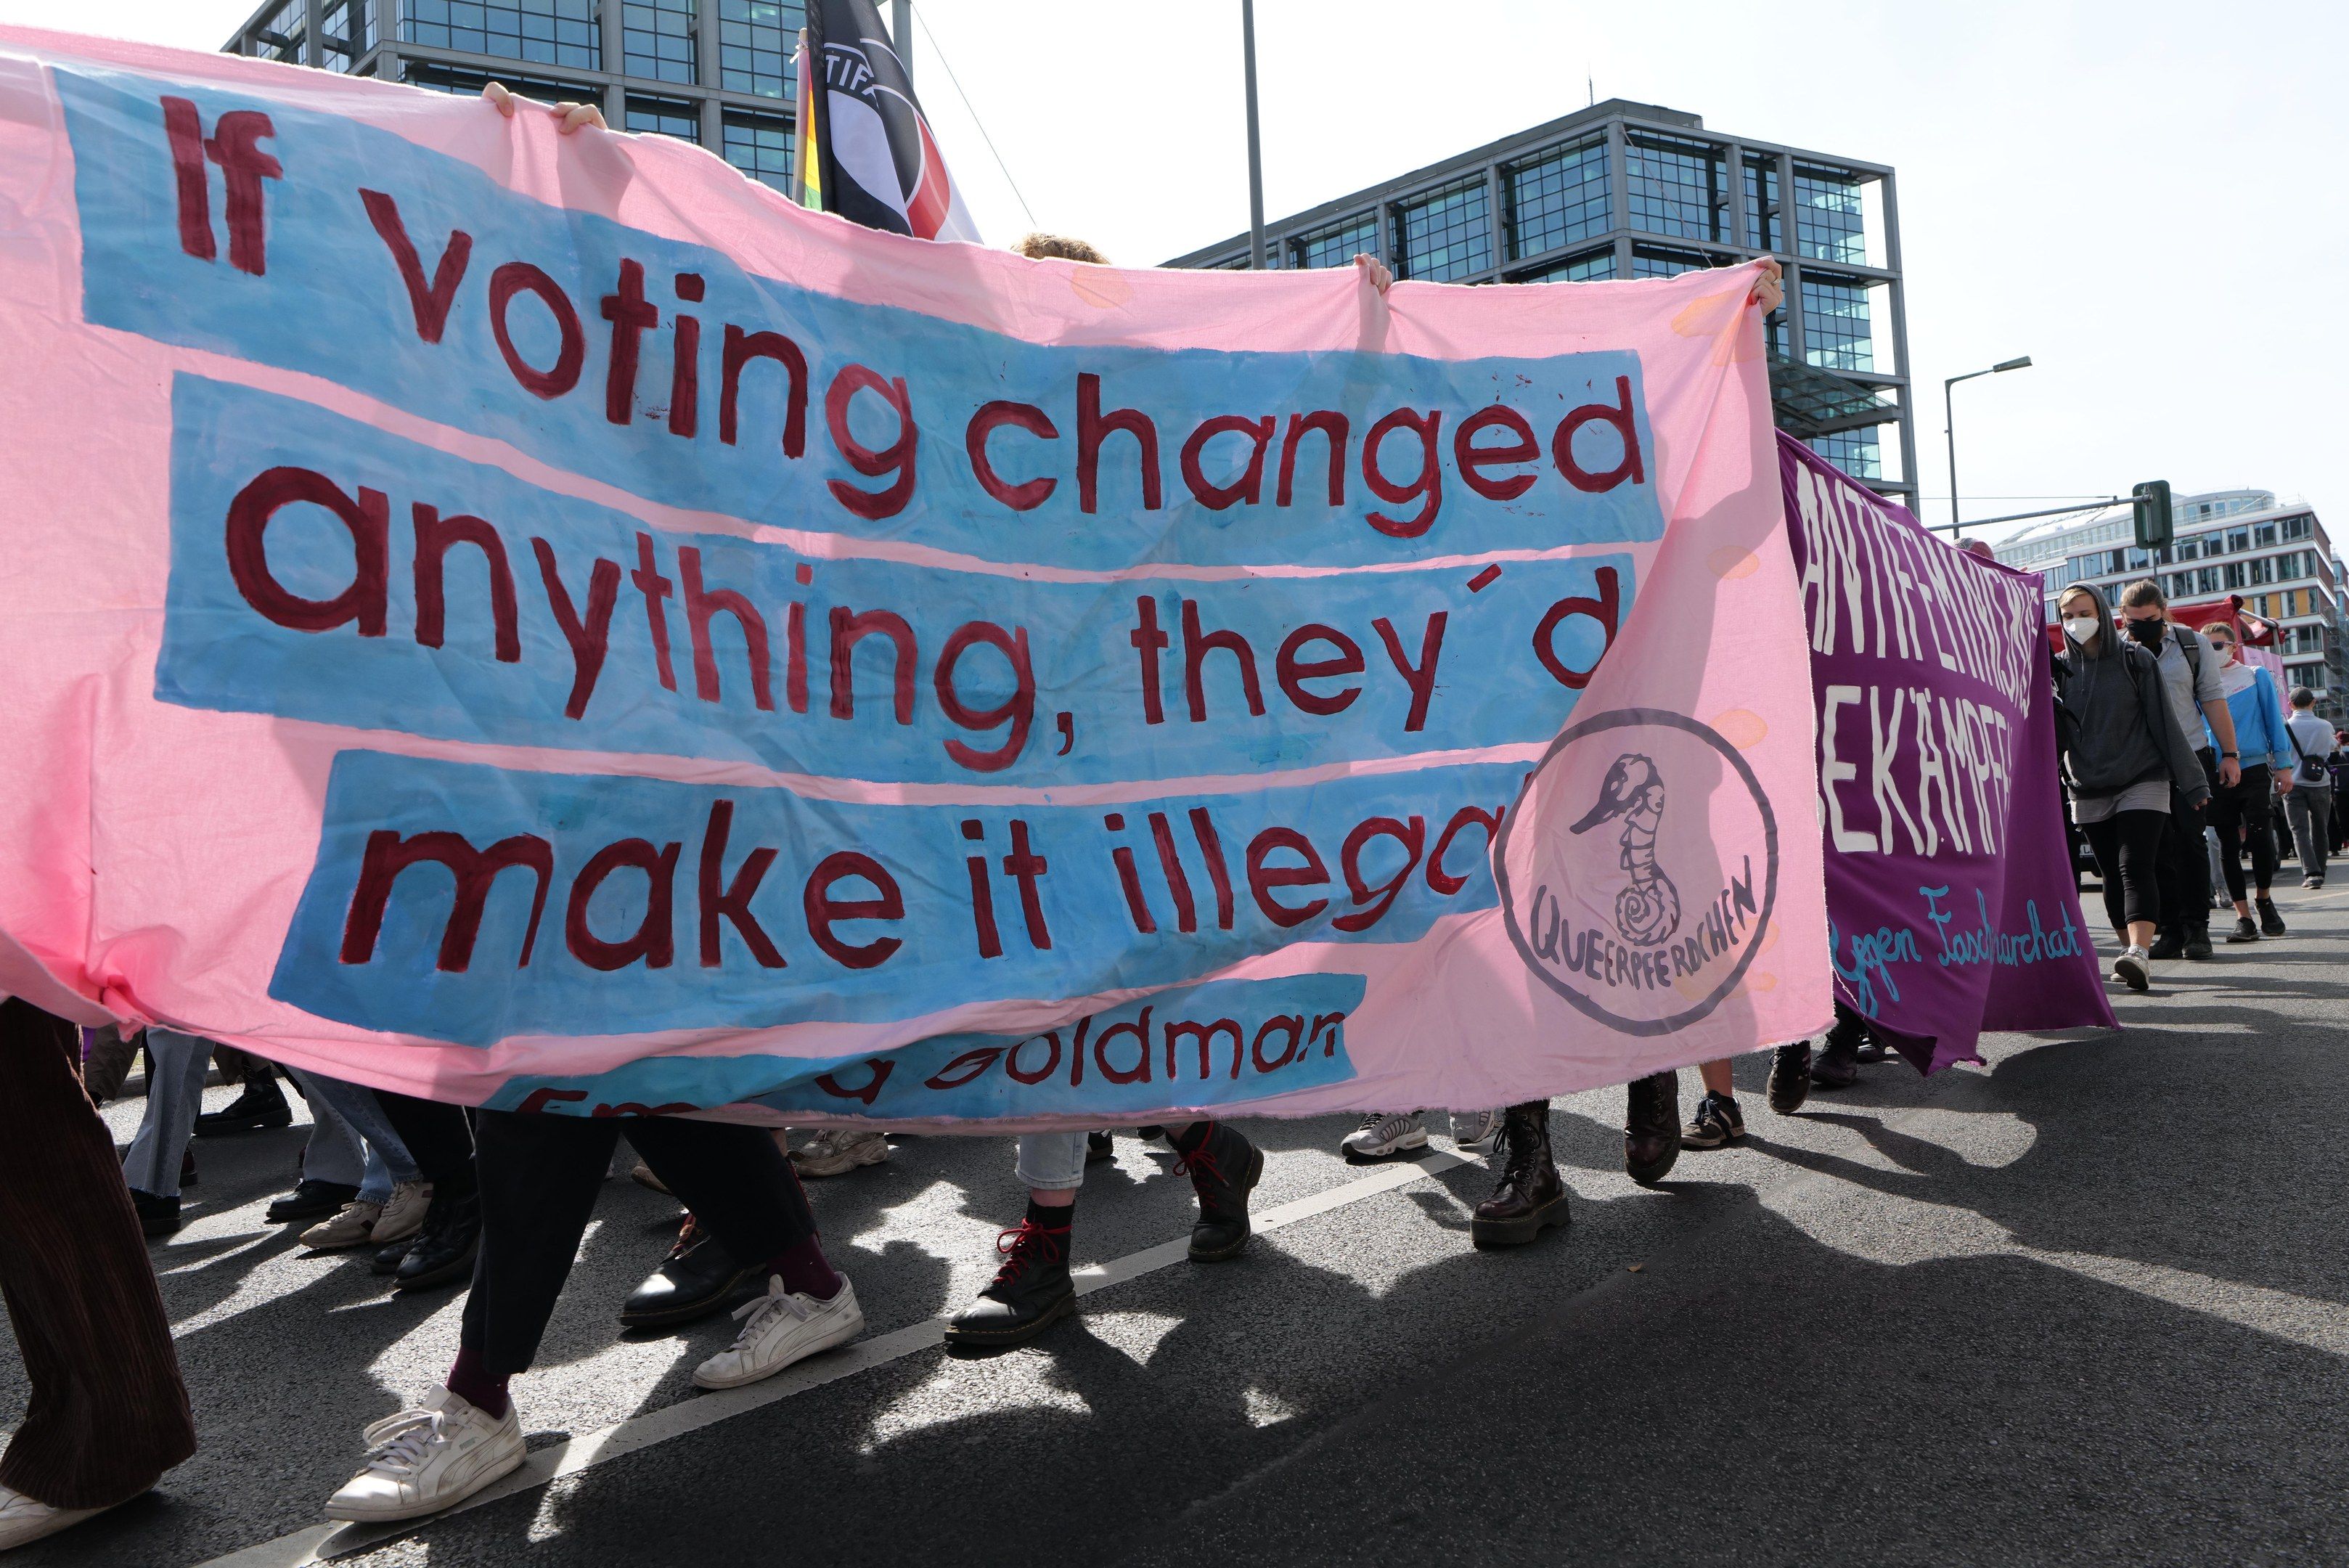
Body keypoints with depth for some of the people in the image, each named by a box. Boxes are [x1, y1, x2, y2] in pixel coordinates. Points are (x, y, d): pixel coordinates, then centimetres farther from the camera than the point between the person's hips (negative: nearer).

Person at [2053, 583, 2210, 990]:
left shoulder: (2136, 659, -1)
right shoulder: (2060, 668, 6)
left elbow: (2165, 723, -1)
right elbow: (2052, 737, 9)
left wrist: (2192, 783, -1)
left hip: (2142, 782, -3)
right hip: (2089, 792, 3)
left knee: (2136, 867, -17)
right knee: (2113, 876, 6)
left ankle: (2139, 953, -27)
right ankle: (2134, 952, 15)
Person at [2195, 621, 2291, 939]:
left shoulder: (2256, 676, 6)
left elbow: (2274, 719, 6)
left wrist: (2283, 766, 1)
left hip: (2254, 768, -1)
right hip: (2214, 773, 2)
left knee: (2260, 837, -8)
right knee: (2228, 845, 1)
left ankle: (2263, 898, 18)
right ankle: (2243, 916, 6)